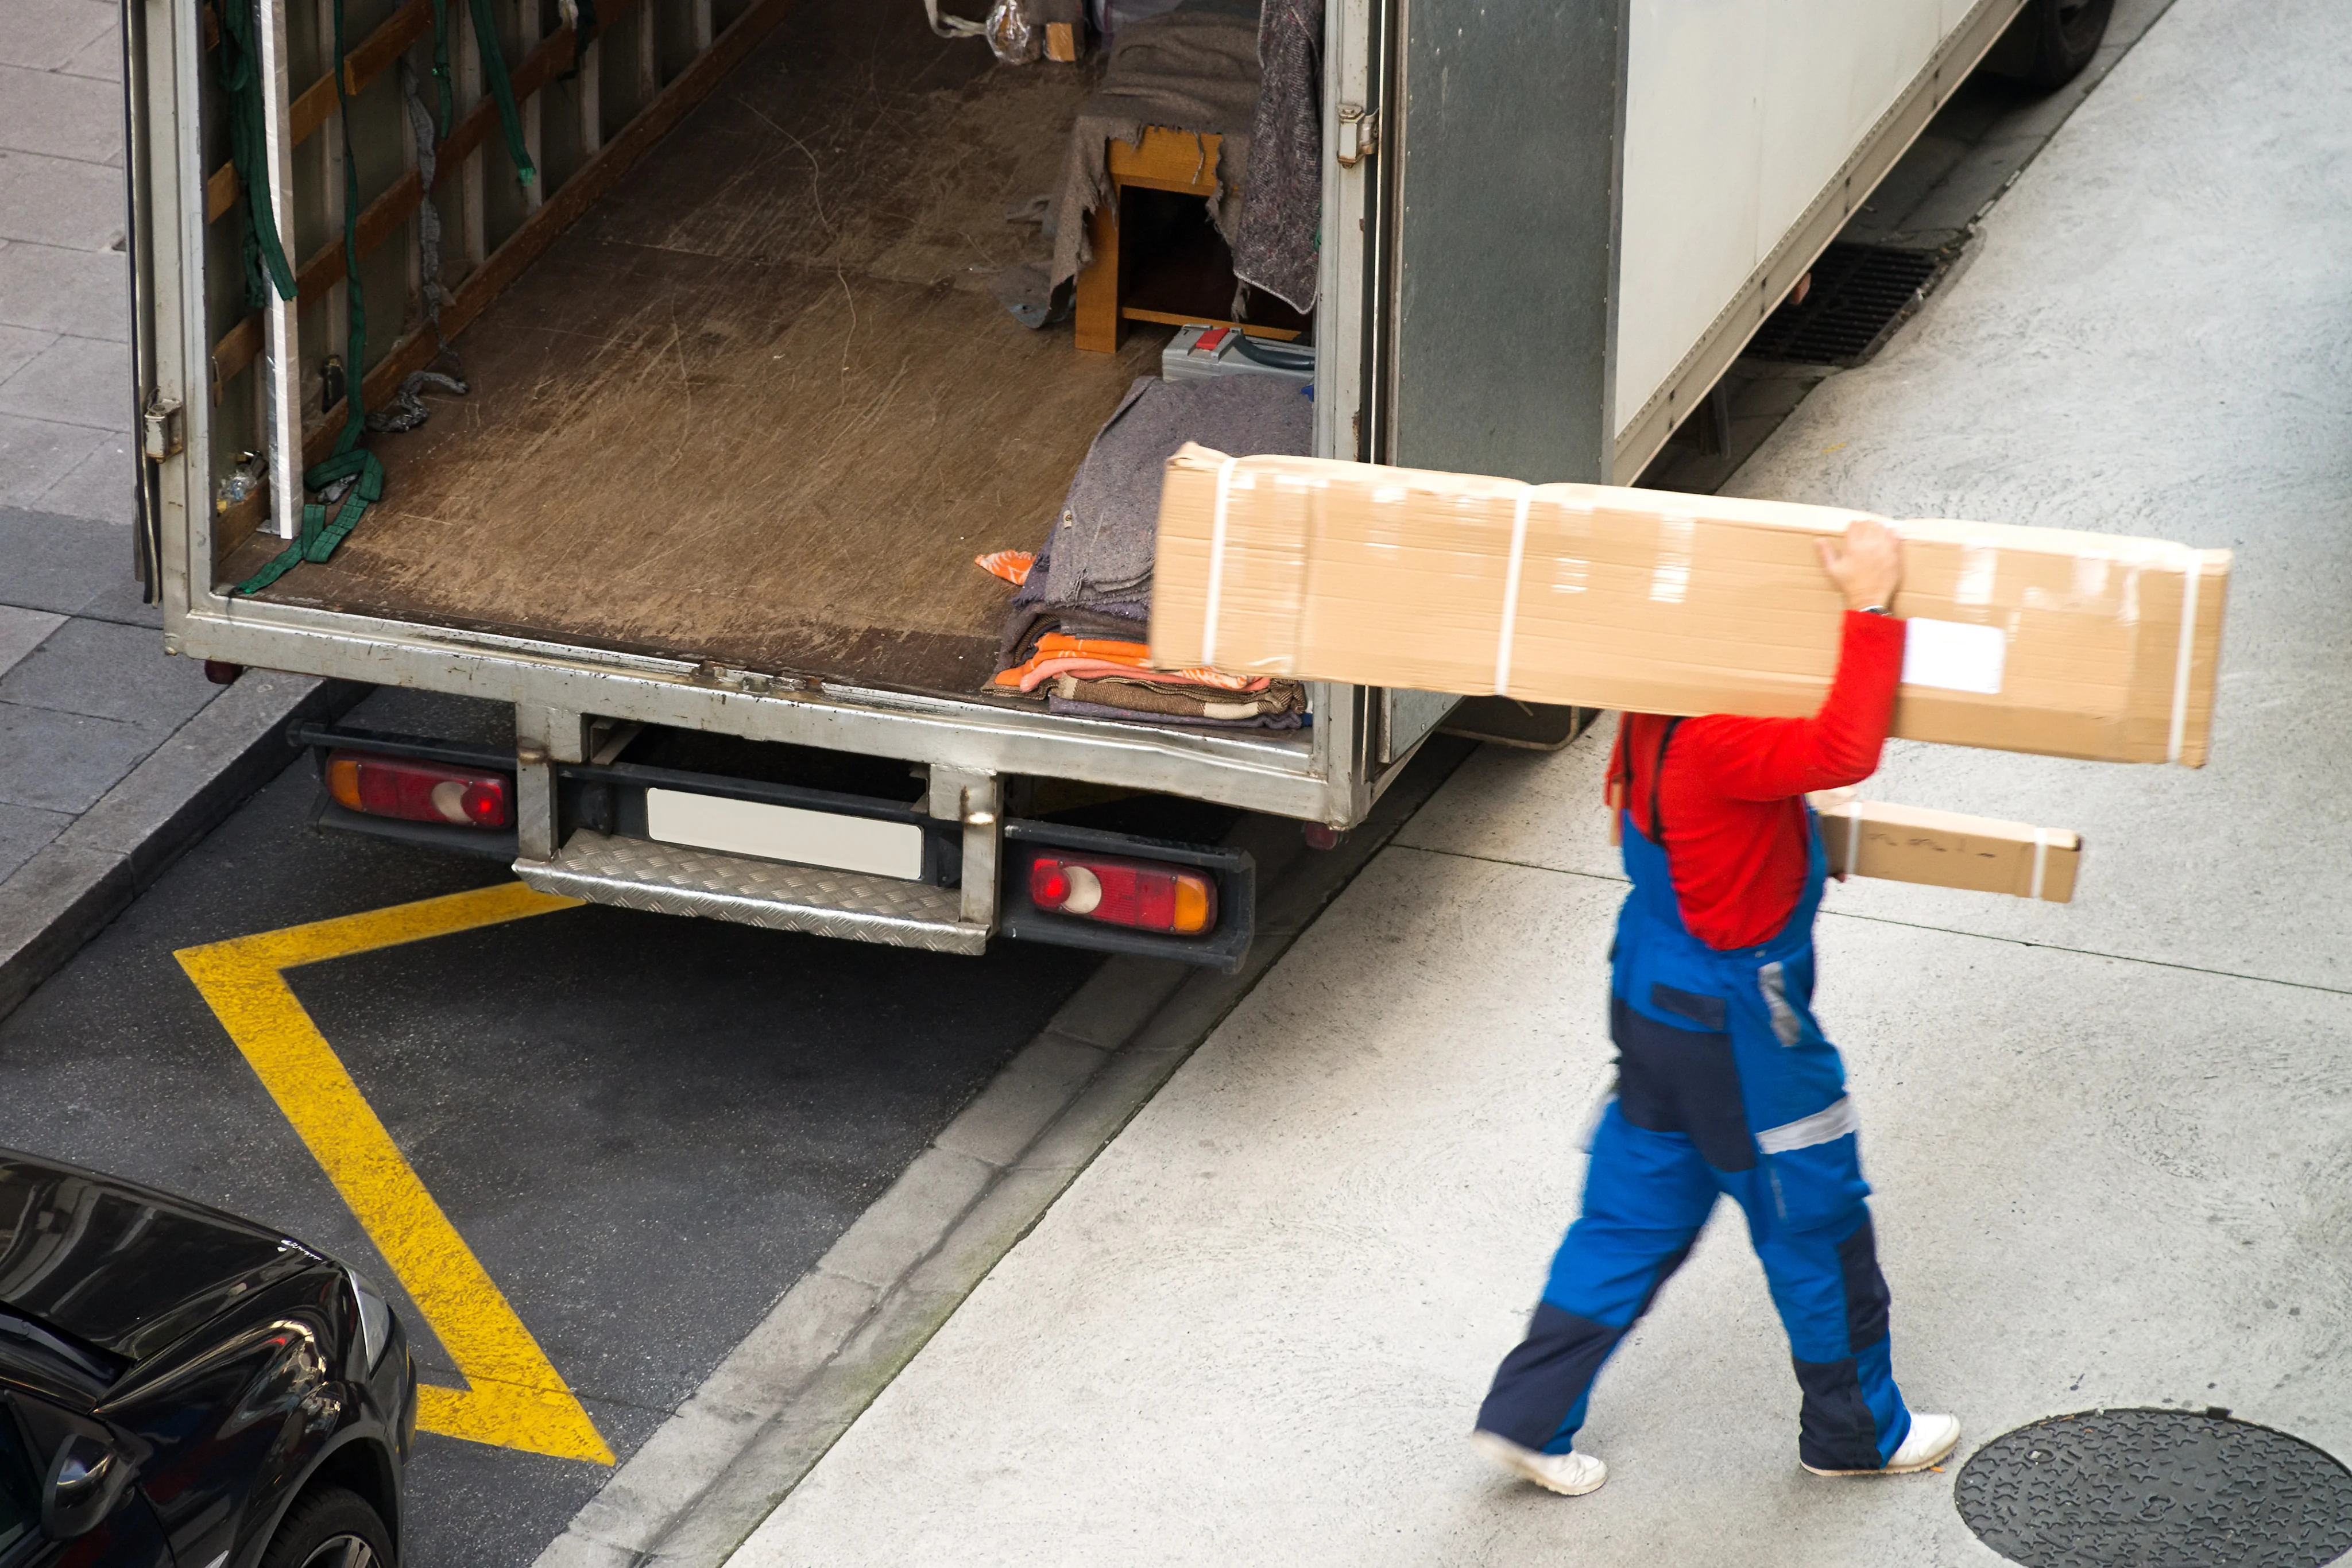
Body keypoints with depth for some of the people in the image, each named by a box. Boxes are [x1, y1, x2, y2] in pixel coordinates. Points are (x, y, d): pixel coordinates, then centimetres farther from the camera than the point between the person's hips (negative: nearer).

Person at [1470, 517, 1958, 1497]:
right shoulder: (1719, 747, -31)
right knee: (1818, 1224, 11)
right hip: (1735, 1029, -9)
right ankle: (1856, 1431, 29)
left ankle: (1527, 1416, 19)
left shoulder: (1655, 721, -2)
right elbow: (1847, 750, -46)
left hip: (1653, 999, 9)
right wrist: (1871, 609, -43)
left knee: (1637, 1216, 18)